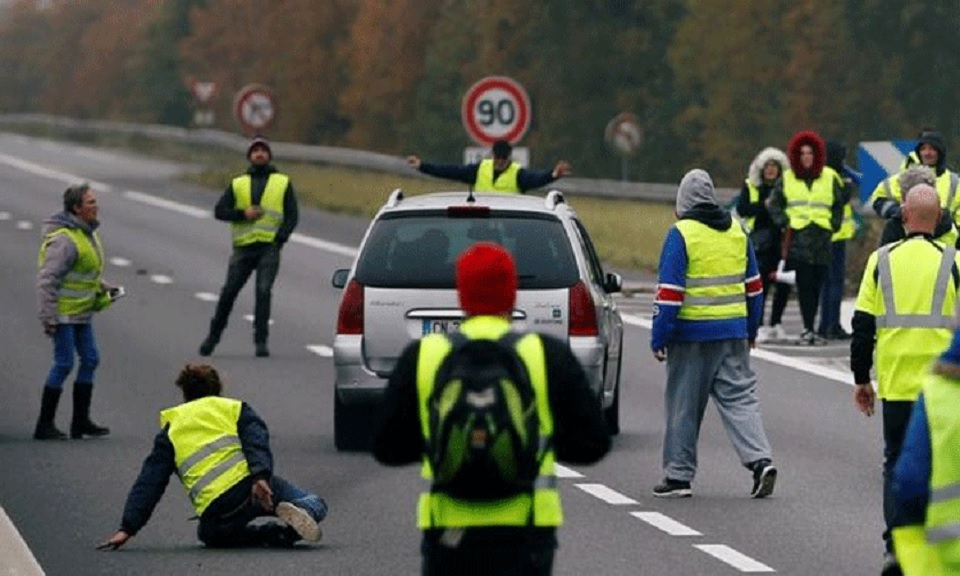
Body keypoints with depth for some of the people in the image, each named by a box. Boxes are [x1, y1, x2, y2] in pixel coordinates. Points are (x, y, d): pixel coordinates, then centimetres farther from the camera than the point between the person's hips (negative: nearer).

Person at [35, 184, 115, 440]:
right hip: (62, 311, -10)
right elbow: (46, 279, -23)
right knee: (64, 364, -8)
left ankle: (81, 421, 17)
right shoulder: (64, 240, -21)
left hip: (81, 313, 10)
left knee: (90, 359, 10)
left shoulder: (87, 233, 10)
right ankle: (45, 424, -1)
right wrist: (48, 318, -24)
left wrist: (103, 287, 9)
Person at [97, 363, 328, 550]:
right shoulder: (235, 408, 19)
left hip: (215, 511, 0)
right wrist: (261, 477, -17)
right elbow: (257, 442, -2)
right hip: (247, 484, 0)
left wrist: (128, 527, 13)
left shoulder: (171, 430, 21)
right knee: (314, 504, 17)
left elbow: (149, 482, 15)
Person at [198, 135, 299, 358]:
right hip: (243, 247, 2)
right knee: (229, 291, 1)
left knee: (263, 291, -14)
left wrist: (281, 237, -9)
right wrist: (243, 214, -10)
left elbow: (292, 215, 7)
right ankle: (213, 335, 15)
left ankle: (261, 341, -11)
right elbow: (220, 211, 7)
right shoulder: (238, 184, 15)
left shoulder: (283, 183, 12)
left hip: (269, 247, -2)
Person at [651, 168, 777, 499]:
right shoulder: (737, 233, 9)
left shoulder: (681, 235, -9)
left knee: (683, 406, 5)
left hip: (692, 333, -5)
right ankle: (760, 460, -11)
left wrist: (659, 338, -8)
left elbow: (669, 292, -11)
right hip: (733, 331, 5)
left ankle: (678, 476, 9)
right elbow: (754, 286, 16)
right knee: (740, 399, 6)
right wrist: (751, 330, 26)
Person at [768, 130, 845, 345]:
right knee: (804, 284, -9)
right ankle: (807, 329, -11)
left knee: (816, 284, 1)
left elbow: (839, 204, 17)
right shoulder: (787, 178, 10)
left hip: (821, 237, 1)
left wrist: (833, 224, 5)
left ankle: (810, 328, 9)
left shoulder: (830, 177, 10)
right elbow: (775, 204, 16)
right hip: (797, 237, -1)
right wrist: (784, 222, 2)